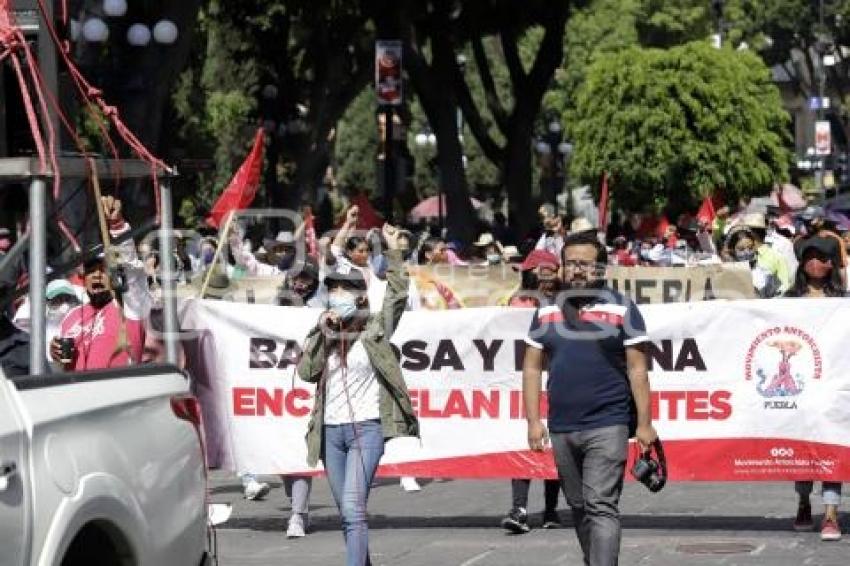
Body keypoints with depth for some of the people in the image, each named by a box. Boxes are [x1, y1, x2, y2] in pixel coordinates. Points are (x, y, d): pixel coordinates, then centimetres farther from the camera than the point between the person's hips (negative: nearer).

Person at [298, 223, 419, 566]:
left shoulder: (374, 329, 1)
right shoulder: (322, 334, 12)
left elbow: (398, 295, -12)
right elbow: (306, 372, 0)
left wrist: (393, 251, -18)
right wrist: (322, 335, -7)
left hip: (366, 427, -5)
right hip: (331, 430, 5)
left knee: (353, 506, -18)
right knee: (347, 512, 12)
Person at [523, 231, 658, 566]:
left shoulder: (621, 310, 0)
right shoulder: (546, 313, 11)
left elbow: (637, 369, -2)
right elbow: (532, 368, 11)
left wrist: (644, 424, -7)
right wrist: (533, 421, 2)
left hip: (607, 426, -5)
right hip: (561, 429, 5)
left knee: (601, 506, -13)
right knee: (578, 507, 14)